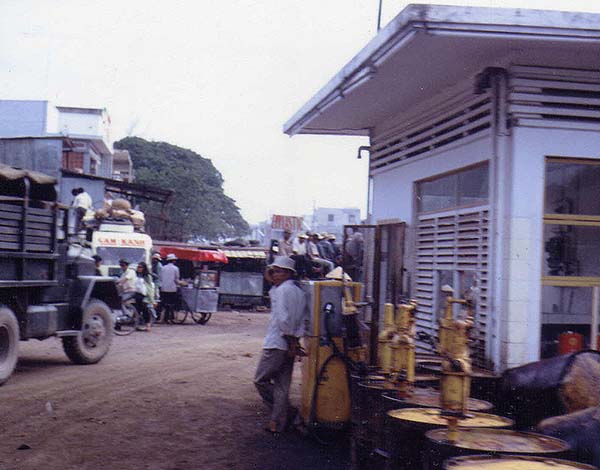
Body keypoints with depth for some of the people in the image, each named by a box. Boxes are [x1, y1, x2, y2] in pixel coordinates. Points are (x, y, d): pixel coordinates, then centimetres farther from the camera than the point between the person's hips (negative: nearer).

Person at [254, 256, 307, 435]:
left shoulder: (283, 289, -12)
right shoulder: (298, 292, 15)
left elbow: (283, 318, -21)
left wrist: (289, 338, -14)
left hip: (276, 344, -8)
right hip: (290, 346, 8)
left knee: (260, 380, 3)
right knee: (282, 385, 10)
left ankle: (287, 412, 3)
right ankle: (278, 424, 12)